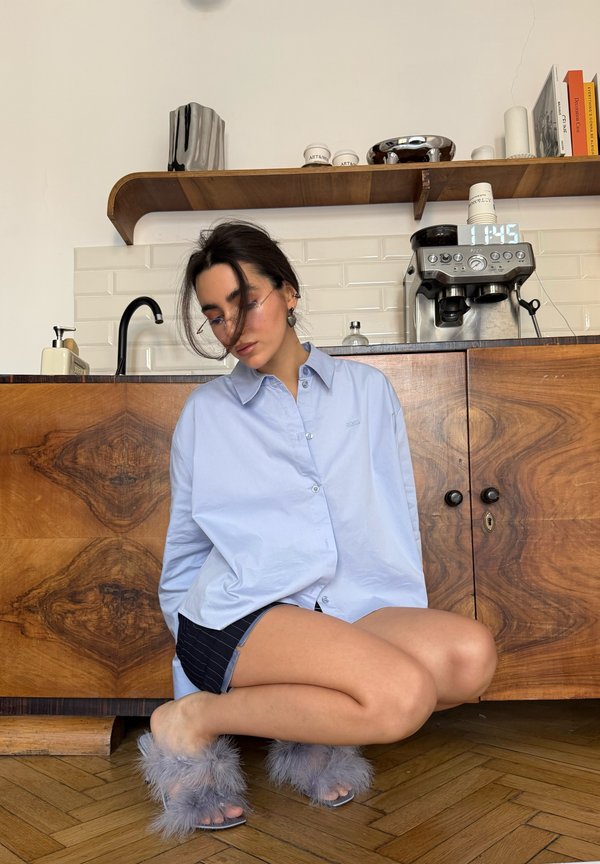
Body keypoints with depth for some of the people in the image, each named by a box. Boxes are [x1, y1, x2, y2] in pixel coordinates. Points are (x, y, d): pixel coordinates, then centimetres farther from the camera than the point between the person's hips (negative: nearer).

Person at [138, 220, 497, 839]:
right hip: (237, 617, -2)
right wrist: (189, 642, 10)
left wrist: (408, 633, 5)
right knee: (401, 694, -29)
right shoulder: (205, 411, 12)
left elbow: (398, 518, 13)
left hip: (355, 611, 3)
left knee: (469, 653, -26)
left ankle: (313, 717, -5)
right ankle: (193, 720, -10)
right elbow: (185, 545, 16)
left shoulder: (366, 390, 14)